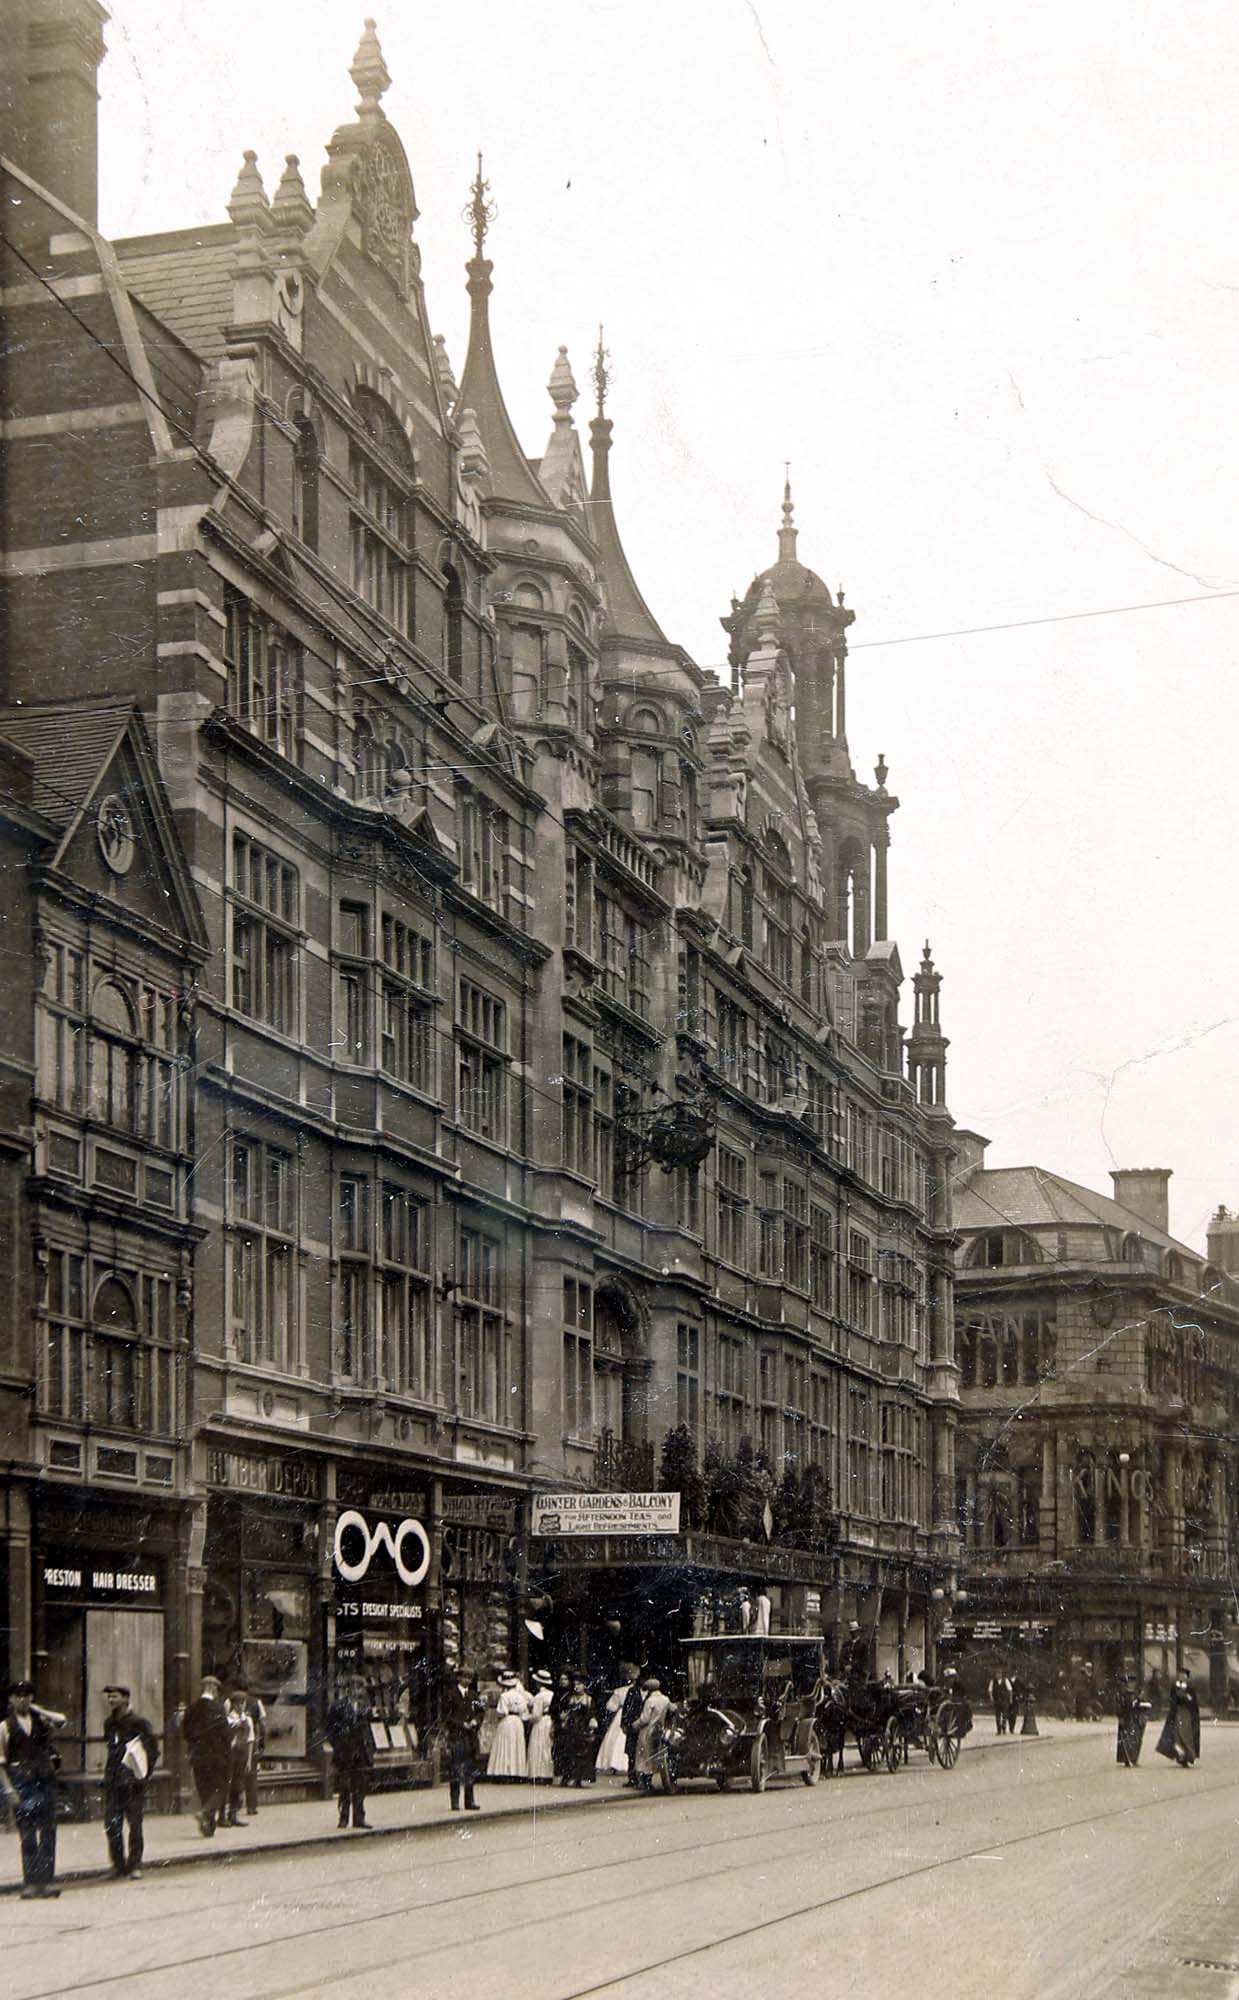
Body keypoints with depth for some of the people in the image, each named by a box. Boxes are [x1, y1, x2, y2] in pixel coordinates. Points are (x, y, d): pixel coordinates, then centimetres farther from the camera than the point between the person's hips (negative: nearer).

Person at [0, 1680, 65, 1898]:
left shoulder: (42, 1720, 10)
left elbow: (60, 1720, -11)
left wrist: (37, 1709, -4)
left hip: (45, 1780, 3)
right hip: (21, 1783, -3)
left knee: (48, 1832, 2)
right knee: (27, 1835, -2)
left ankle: (47, 1880, 6)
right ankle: (30, 1882, 2)